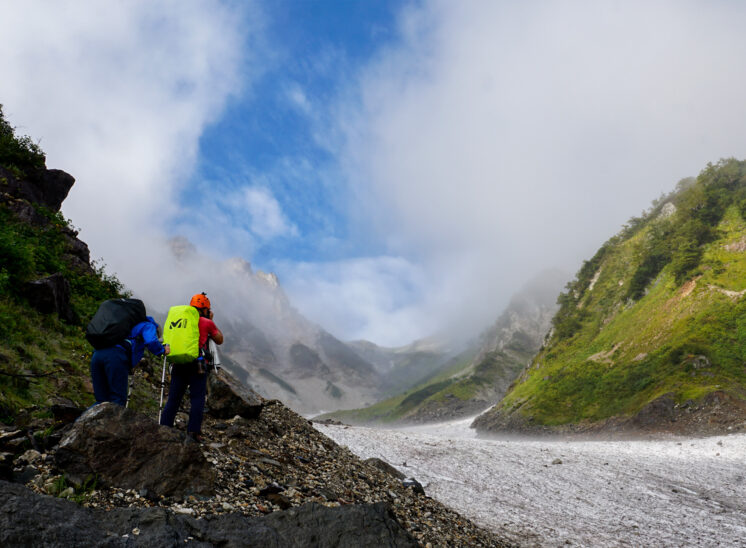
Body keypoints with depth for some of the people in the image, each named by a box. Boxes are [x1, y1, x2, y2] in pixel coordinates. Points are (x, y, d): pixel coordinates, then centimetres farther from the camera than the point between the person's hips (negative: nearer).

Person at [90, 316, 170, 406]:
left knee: (101, 400, 10)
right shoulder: (149, 326, 18)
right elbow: (151, 342, -4)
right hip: (116, 356, -7)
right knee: (118, 401, -5)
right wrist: (163, 350, 15)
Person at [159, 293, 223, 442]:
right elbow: (219, 340, 19)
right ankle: (193, 431, -7)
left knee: (173, 399, 8)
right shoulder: (207, 323, 5)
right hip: (198, 364, -4)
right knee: (197, 399, -1)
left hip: (178, 363, 4)